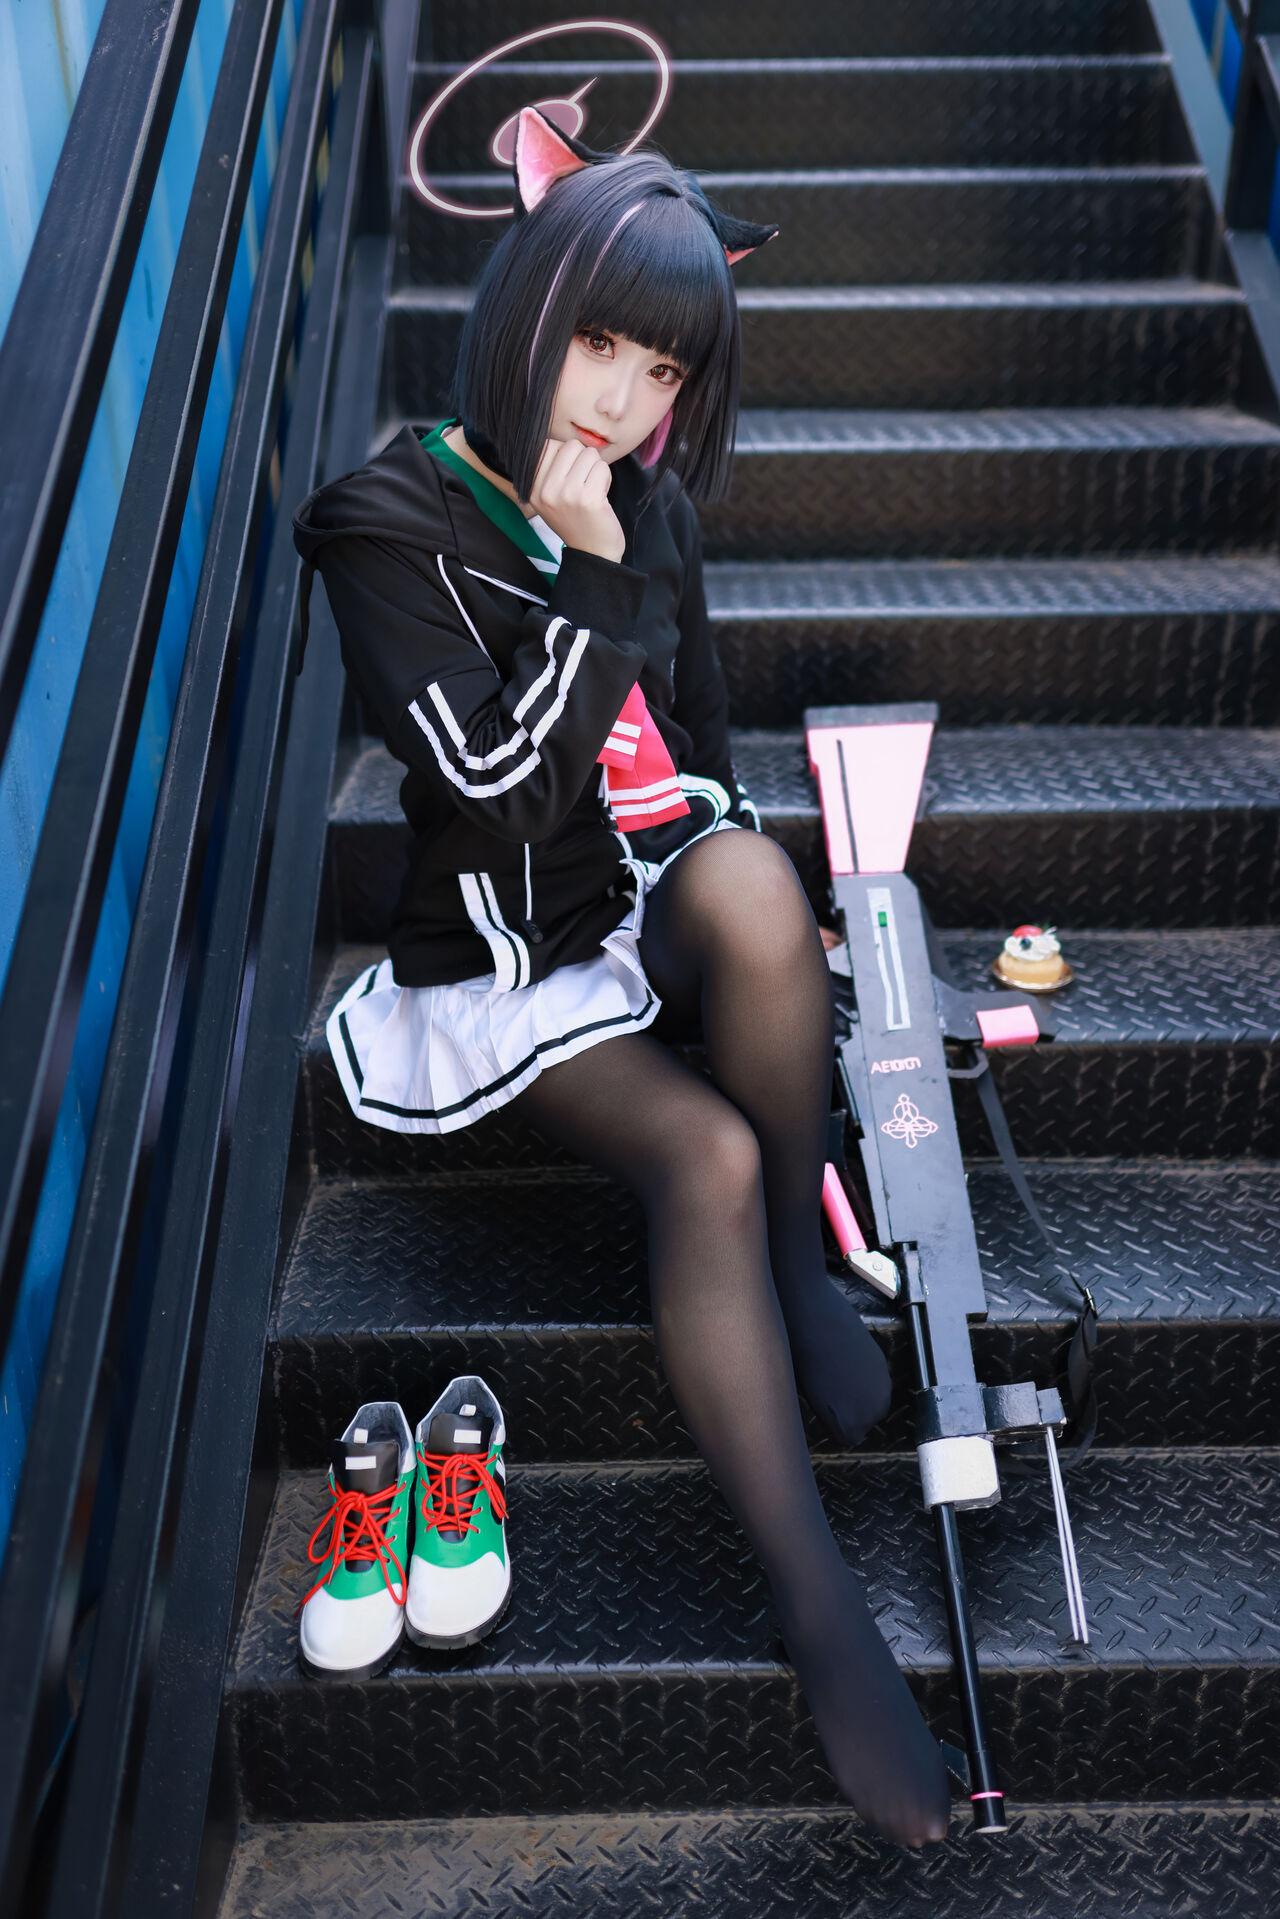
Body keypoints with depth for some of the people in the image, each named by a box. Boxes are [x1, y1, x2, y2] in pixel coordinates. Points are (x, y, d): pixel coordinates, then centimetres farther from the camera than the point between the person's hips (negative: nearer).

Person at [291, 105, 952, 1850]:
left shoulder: (645, 508, 6)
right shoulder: (394, 523, -11)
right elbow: (497, 792, -22)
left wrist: (726, 894, 2)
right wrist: (587, 576, -21)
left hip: (658, 893, 4)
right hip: (510, 952, -4)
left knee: (751, 878, -35)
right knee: (706, 1158, -31)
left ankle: (803, 1261, -16)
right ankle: (820, 1609, -25)